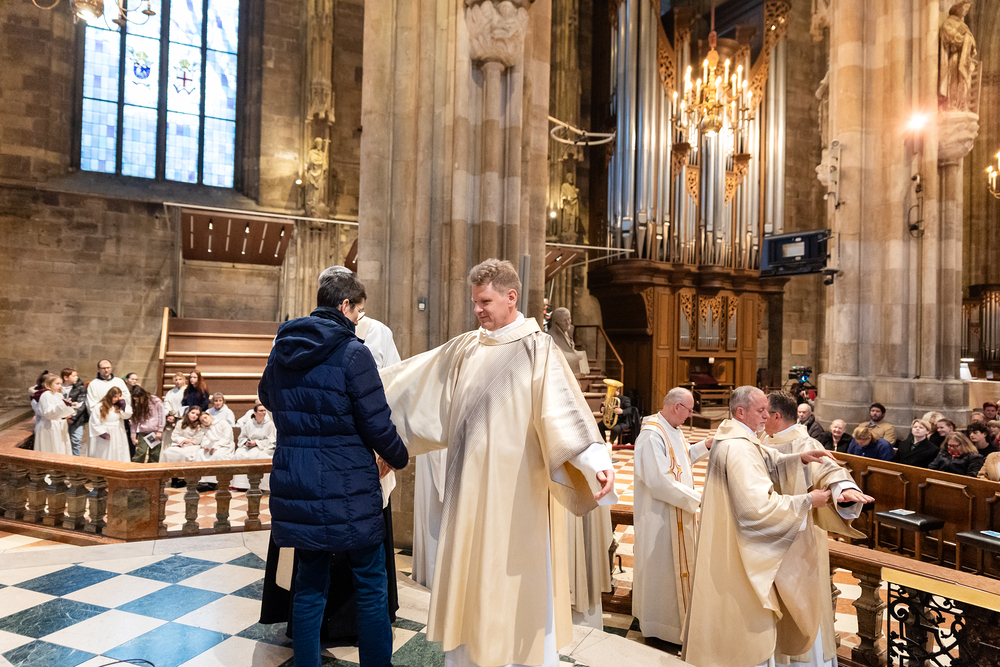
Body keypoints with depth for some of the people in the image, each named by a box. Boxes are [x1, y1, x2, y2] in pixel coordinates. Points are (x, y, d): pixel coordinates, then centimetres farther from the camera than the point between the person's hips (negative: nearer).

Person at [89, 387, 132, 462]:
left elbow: (126, 415, -5)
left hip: (118, 436, 4)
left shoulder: (119, 406, 6)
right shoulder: (100, 407, -9)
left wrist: (123, 404, -12)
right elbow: (94, 423, -8)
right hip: (106, 435, -4)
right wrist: (103, 434, -12)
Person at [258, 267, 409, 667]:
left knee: (309, 587, 17)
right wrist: (397, 457, 5)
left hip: (295, 488, 6)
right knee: (371, 586, 10)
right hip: (346, 488, -6)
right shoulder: (352, 352, -15)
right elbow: (377, 424, -13)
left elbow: (267, 397, 23)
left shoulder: (282, 348, 5)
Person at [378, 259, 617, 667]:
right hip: (469, 491, 6)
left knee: (515, 589, 5)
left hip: (513, 493, -6)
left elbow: (566, 408, -22)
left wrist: (598, 462, -36)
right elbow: (412, 378, 16)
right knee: (468, 582, 16)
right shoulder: (465, 349, 7)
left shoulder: (537, 349, -10)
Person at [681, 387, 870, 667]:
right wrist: (807, 501, -20)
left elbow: (765, 463, 12)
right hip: (740, 555, -10)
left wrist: (799, 459, -3)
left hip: (728, 545, 10)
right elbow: (759, 507, -30)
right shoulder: (739, 449, -27)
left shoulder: (730, 438, 5)